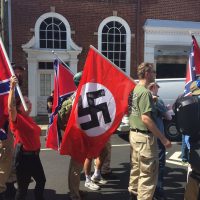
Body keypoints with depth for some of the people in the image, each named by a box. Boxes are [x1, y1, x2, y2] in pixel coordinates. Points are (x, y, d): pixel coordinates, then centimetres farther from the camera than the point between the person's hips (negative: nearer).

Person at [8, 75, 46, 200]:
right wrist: (12, 88, -43)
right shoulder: (17, 119, -15)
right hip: (23, 156, -9)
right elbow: (11, 107, -36)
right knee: (23, 187, 2)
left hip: (34, 155, 9)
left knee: (41, 180, 23)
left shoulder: (29, 119, 11)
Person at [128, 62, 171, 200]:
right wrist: (163, 138, -22)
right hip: (144, 136, -10)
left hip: (134, 133, 10)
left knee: (136, 168, 21)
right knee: (148, 173, 0)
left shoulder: (135, 89, 10)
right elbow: (145, 118, -25)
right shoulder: (145, 92, -19)